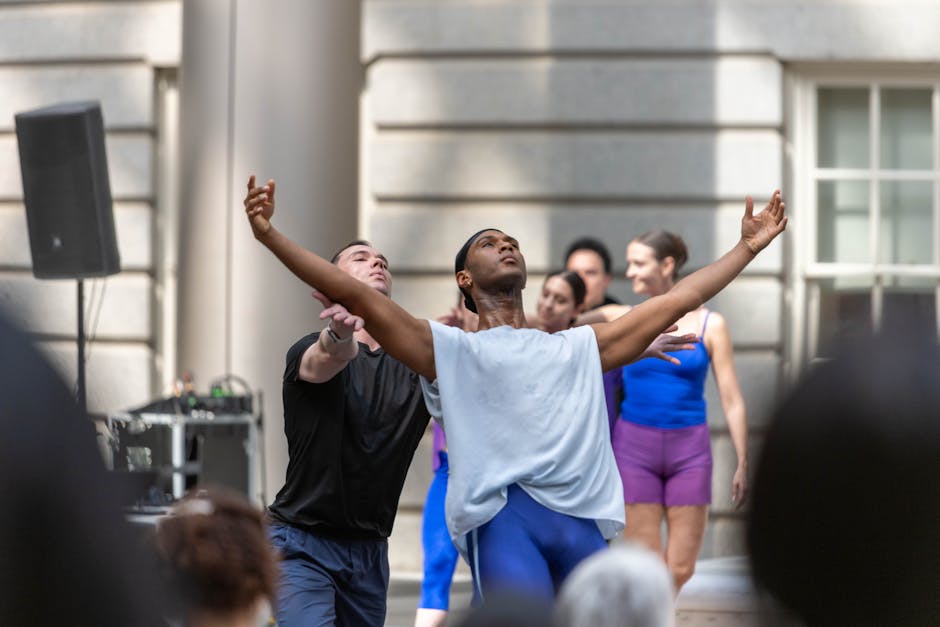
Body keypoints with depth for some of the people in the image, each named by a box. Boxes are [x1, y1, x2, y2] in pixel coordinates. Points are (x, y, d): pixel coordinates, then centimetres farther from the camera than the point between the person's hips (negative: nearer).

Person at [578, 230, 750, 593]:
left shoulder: (709, 324, 0)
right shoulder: (622, 319, 2)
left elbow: (731, 400, 1)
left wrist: (743, 463, -1)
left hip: (689, 448, 0)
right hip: (635, 445, 0)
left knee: (680, 569, 3)